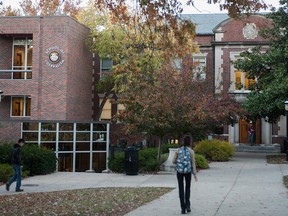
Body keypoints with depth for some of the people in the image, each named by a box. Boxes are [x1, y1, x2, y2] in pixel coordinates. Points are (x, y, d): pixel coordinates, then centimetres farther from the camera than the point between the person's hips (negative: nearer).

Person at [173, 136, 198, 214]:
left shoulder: (178, 150, 0)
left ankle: (183, 208, 5)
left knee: (181, 189, 9)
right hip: (188, 172, -1)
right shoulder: (191, 151, -6)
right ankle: (187, 205, 5)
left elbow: (173, 161, 1)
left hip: (179, 171, 1)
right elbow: (193, 163, -8)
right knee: (187, 188, 20)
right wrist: (195, 174, -4)